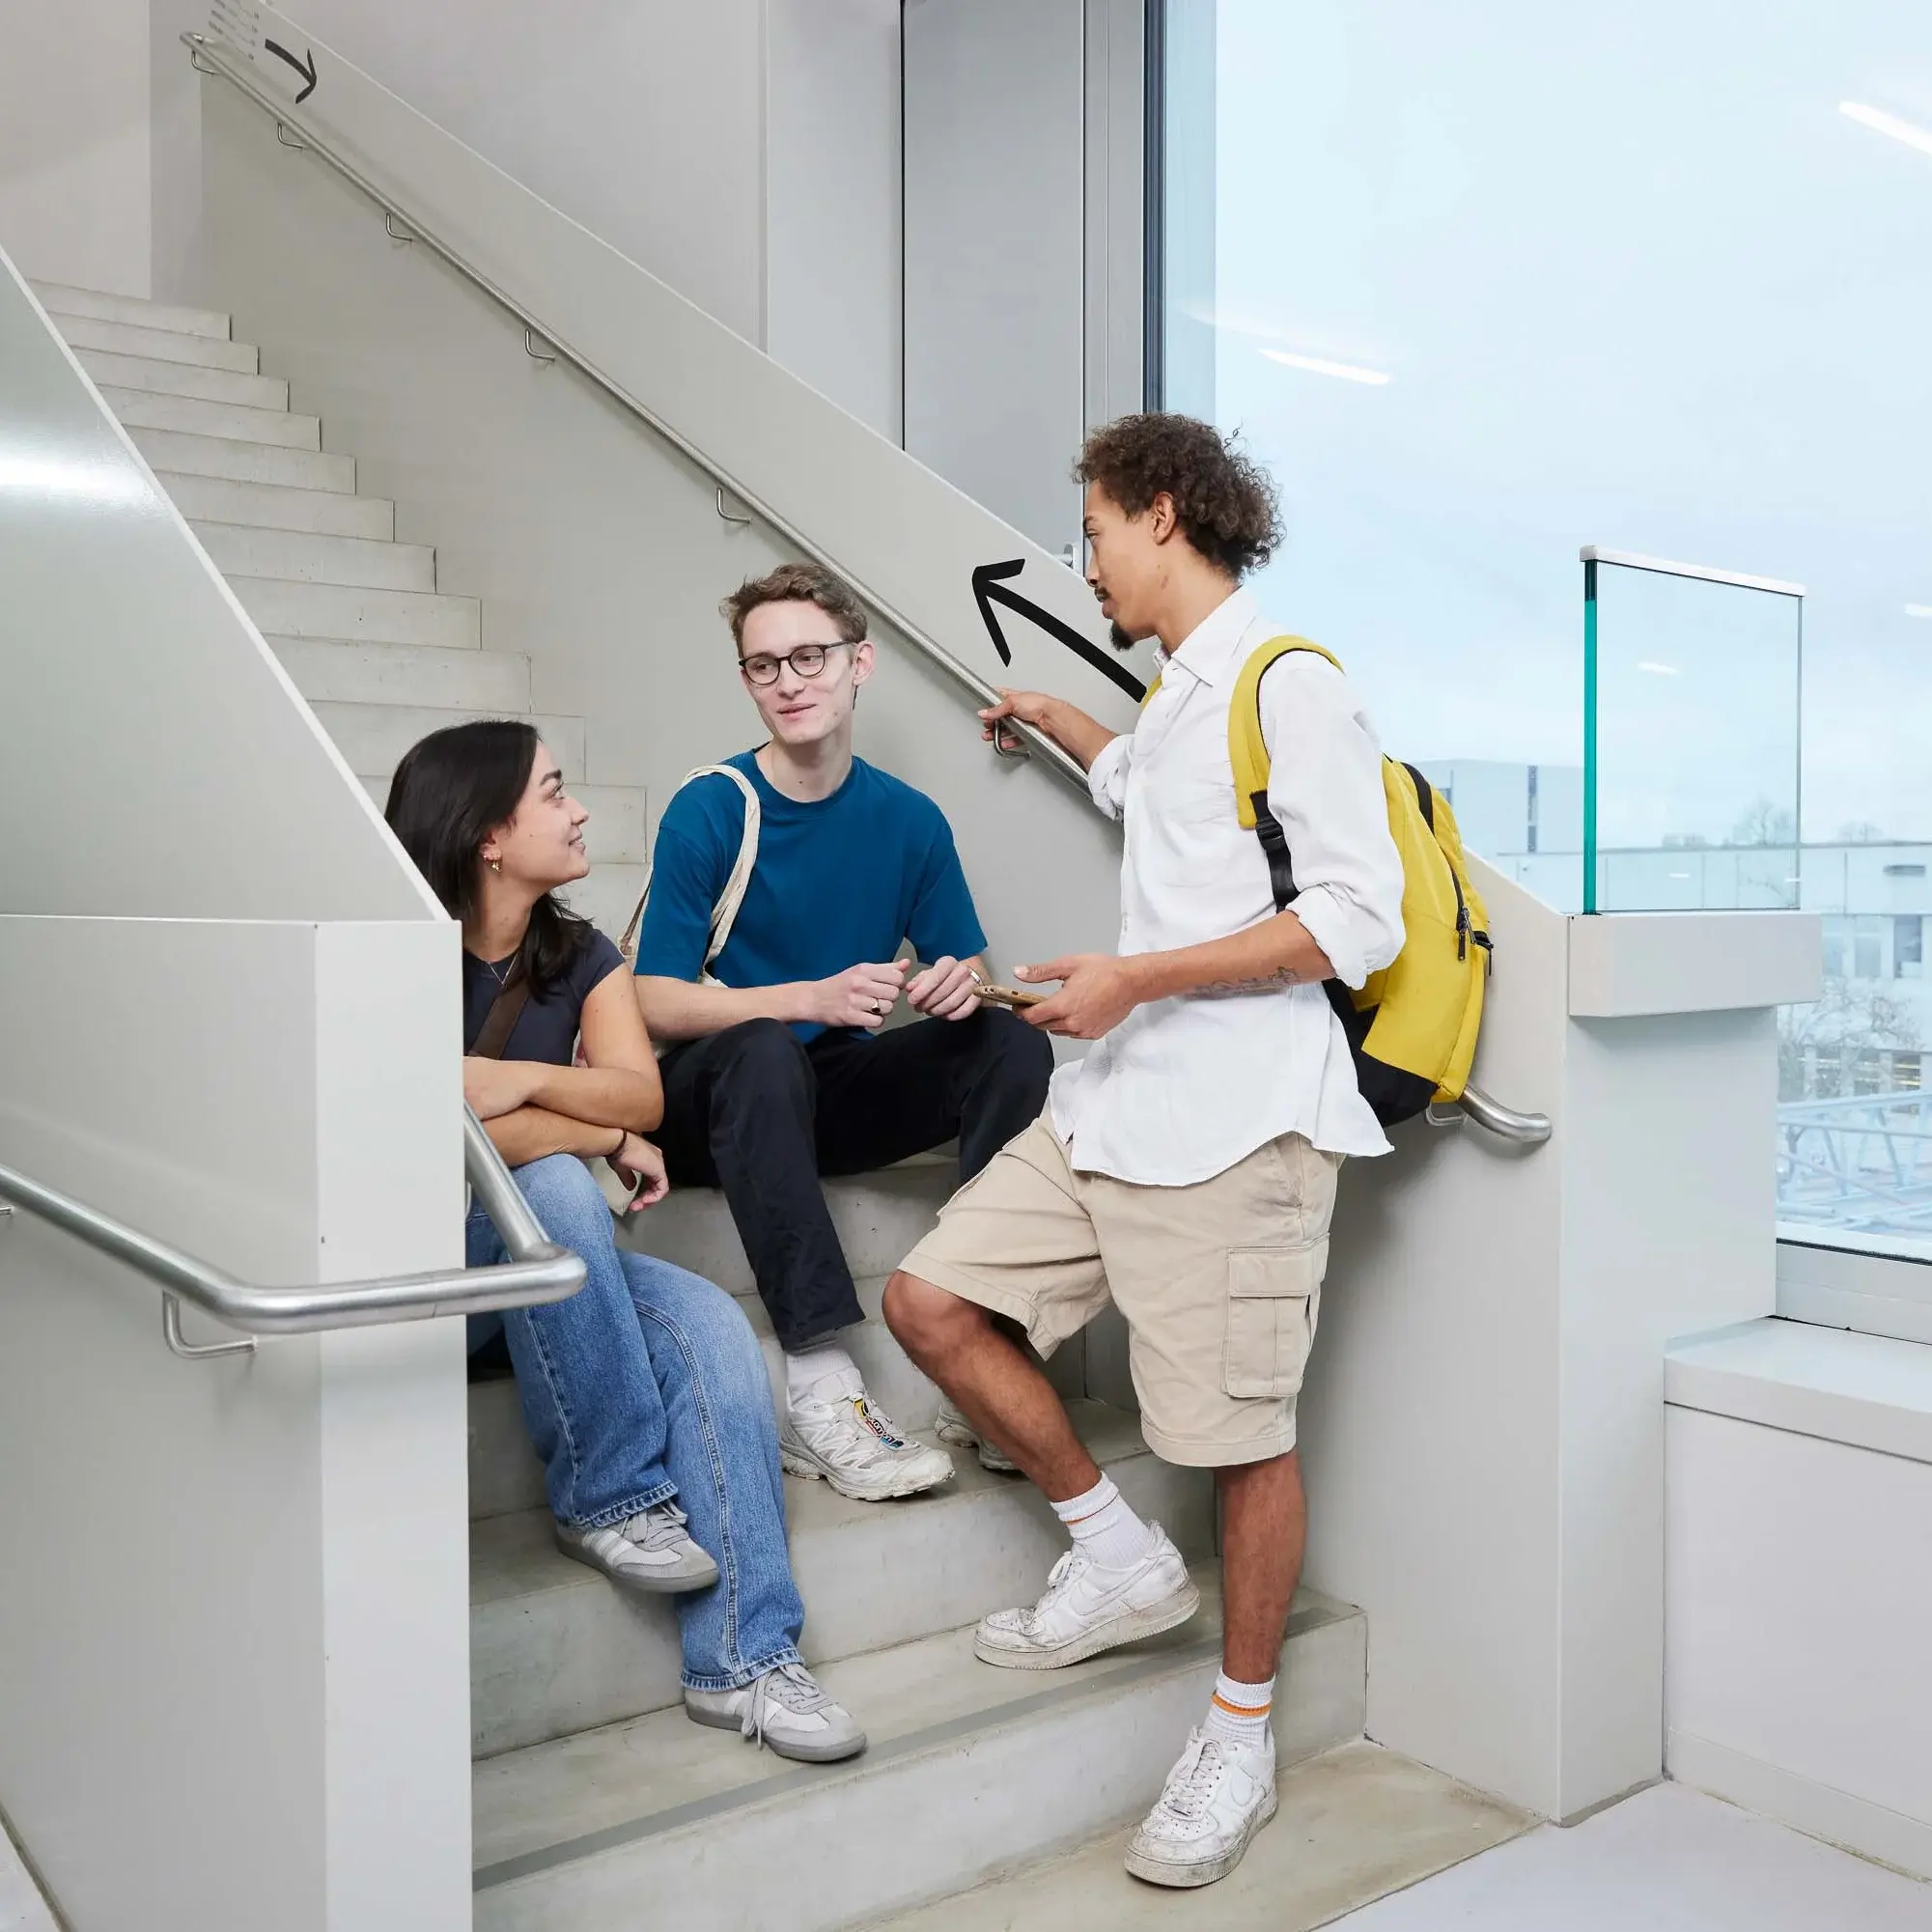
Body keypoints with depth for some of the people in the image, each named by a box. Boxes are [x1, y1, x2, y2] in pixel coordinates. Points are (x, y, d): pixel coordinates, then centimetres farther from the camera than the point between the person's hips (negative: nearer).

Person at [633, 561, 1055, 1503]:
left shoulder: (910, 820, 1)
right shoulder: (708, 812, -10)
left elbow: (966, 971, 7)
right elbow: (657, 1002, -15)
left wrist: (964, 982, -19)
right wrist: (814, 999, -29)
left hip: (839, 1091, 4)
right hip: (721, 1102, -4)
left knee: (1012, 1043, -18)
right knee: (766, 1051, -37)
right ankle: (820, 1390, -40)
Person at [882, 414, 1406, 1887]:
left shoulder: (1289, 684, -8)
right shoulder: (1178, 696, 20)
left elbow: (1360, 920, -16)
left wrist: (1141, 977, -17)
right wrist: (1052, 720, 60)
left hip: (1234, 1117, -9)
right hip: (1114, 1101, 9)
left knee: (1245, 1435, 0)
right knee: (931, 1298, 5)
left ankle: (1241, 1739, 19)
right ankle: (1120, 1558, 19)